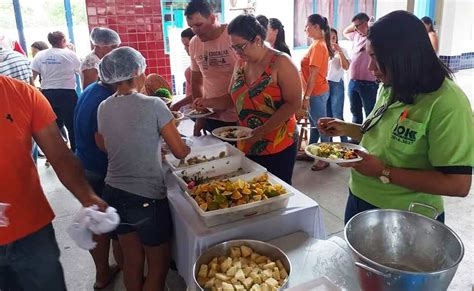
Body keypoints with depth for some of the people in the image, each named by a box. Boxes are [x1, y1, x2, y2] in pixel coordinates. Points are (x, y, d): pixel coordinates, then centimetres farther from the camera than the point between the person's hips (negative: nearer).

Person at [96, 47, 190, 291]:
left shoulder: (104, 108, 0)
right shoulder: (153, 106, -17)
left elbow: (104, 146, 11)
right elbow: (180, 152, -14)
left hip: (114, 195, 6)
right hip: (147, 199, -6)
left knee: (132, 261, 23)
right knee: (158, 266, 15)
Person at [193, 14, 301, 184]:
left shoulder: (280, 62, -12)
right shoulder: (241, 63, 7)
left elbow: (294, 103, -16)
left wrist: (263, 130, -23)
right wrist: (208, 102, -3)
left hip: (278, 147, -5)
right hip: (246, 146, 6)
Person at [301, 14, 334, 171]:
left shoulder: (317, 46, -19)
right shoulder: (320, 44, 10)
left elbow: (313, 75, -22)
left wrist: (306, 97, -20)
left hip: (316, 93, -10)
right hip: (317, 92, 10)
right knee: (314, 123, 19)